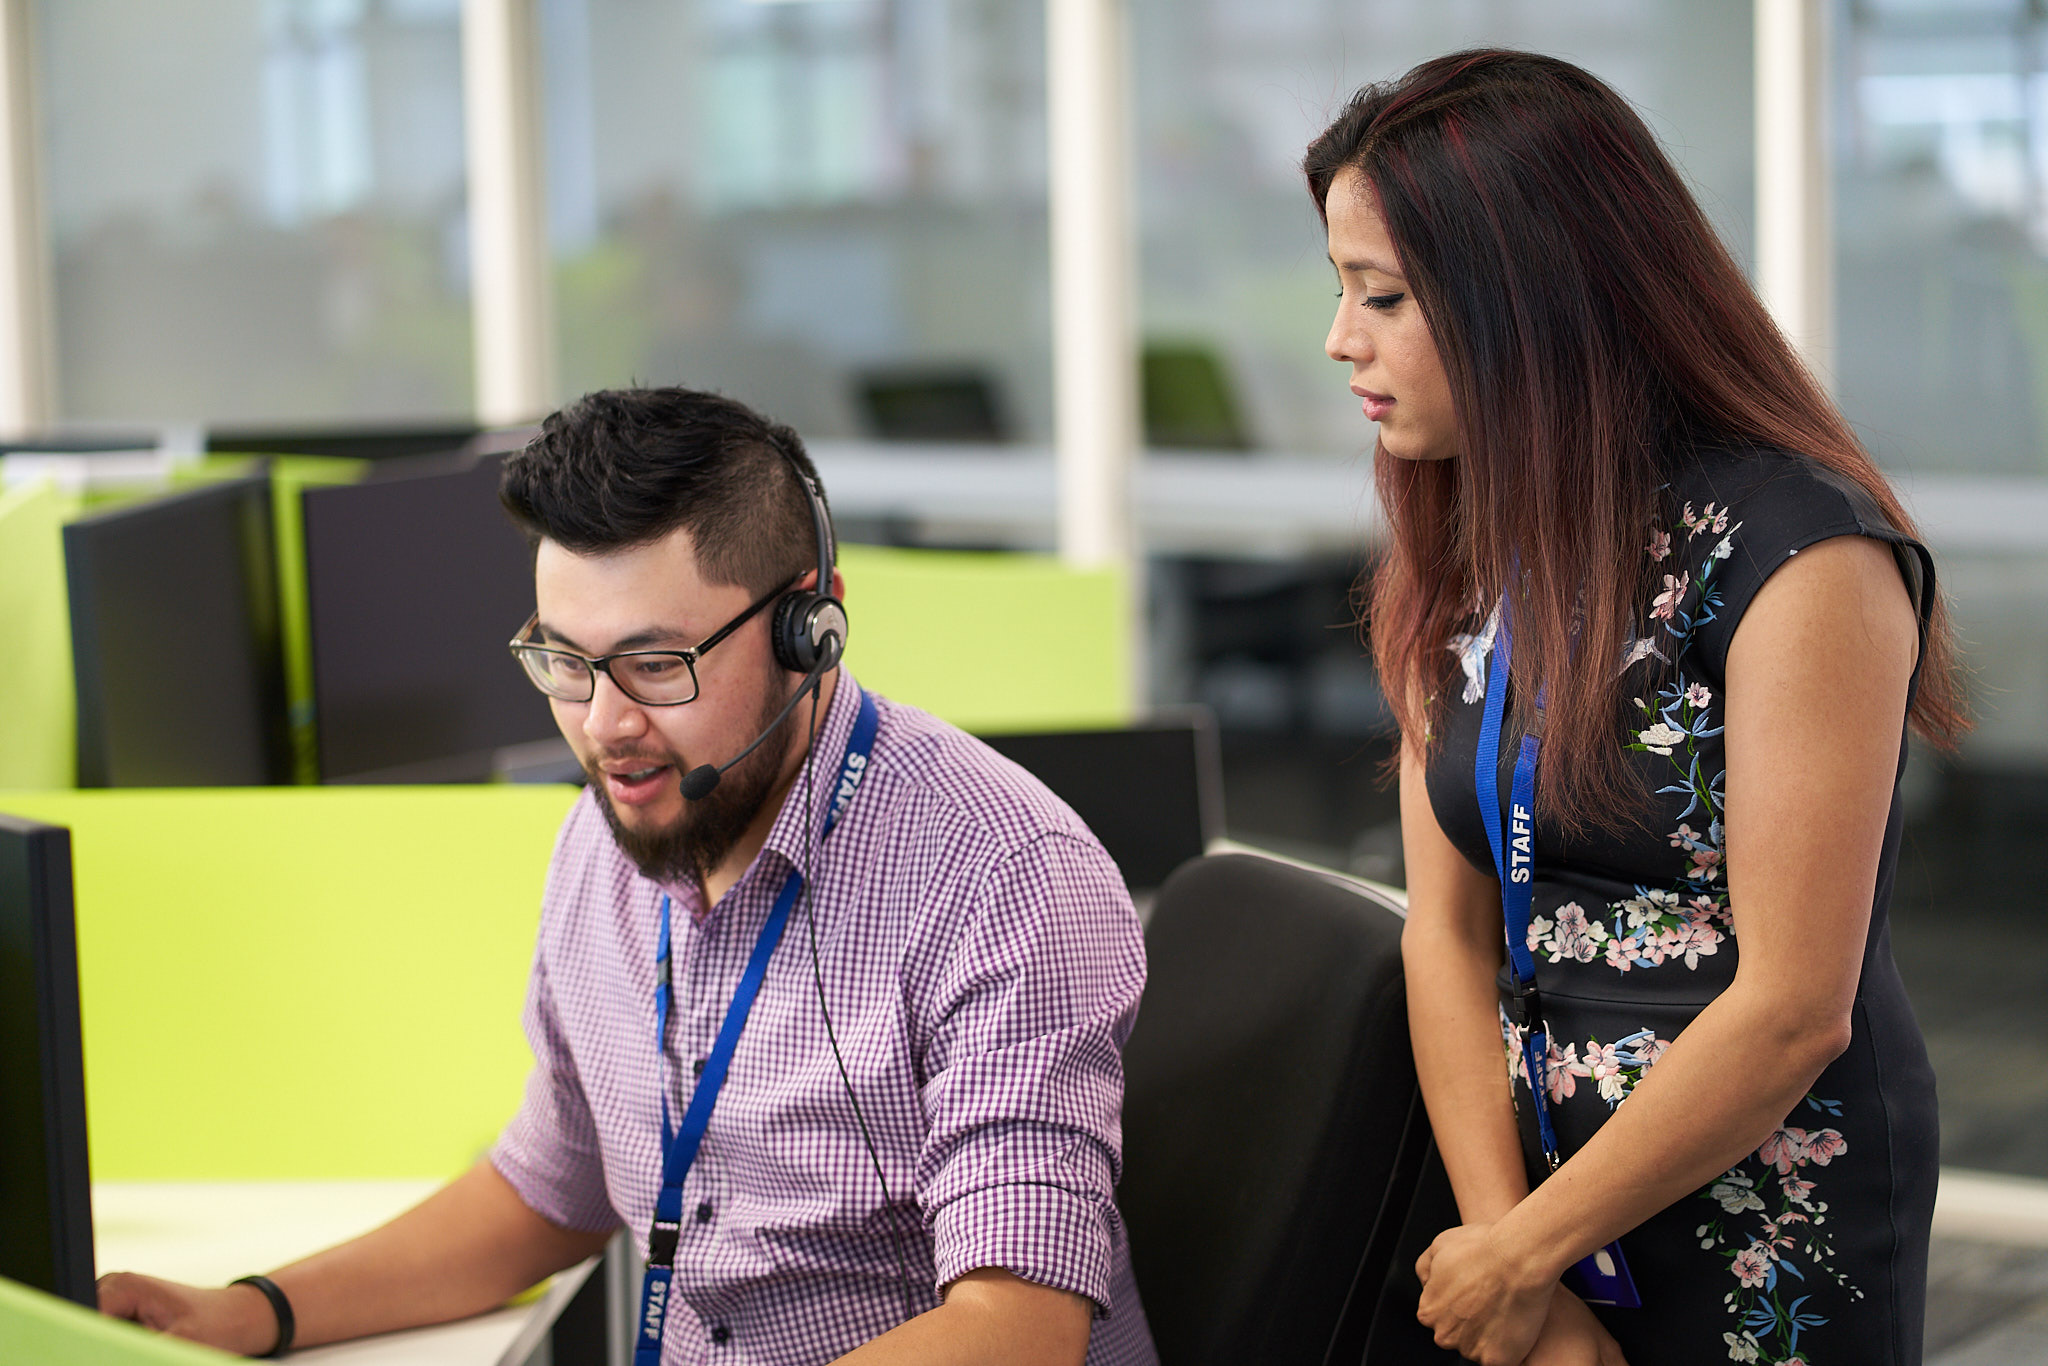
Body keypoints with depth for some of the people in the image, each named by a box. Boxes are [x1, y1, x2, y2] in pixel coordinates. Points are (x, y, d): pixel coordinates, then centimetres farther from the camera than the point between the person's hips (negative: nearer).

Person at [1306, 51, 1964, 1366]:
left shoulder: (1806, 555, -17)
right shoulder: (1460, 555, 5)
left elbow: (1794, 1010, -20)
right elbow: (1447, 932, -1)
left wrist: (1518, 1258, -13)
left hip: (1771, 1258, -5)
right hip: (1548, 1185, 6)